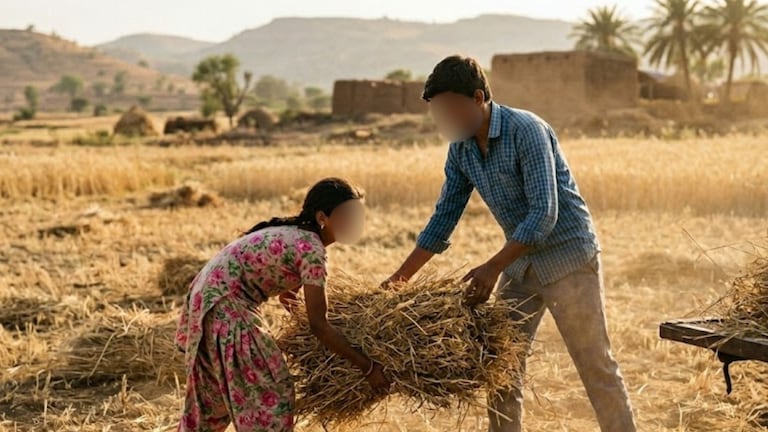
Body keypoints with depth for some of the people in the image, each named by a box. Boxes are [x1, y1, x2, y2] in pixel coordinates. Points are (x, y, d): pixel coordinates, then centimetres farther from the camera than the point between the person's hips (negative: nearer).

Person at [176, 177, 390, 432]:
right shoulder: (311, 248, -21)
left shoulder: (294, 232, 5)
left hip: (210, 293, 10)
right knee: (268, 391, -4)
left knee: (215, 392, 24)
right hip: (225, 306, -10)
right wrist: (367, 367, -18)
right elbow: (318, 326, -22)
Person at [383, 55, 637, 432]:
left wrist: (492, 268, -29)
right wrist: (400, 278, 4)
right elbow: (443, 217, 8)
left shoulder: (526, 130, -21)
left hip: (566, 254, -7)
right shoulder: (460, 150, 1)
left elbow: (544, 213, -26)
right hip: (521, 260, 8)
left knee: (595, 365, -2)